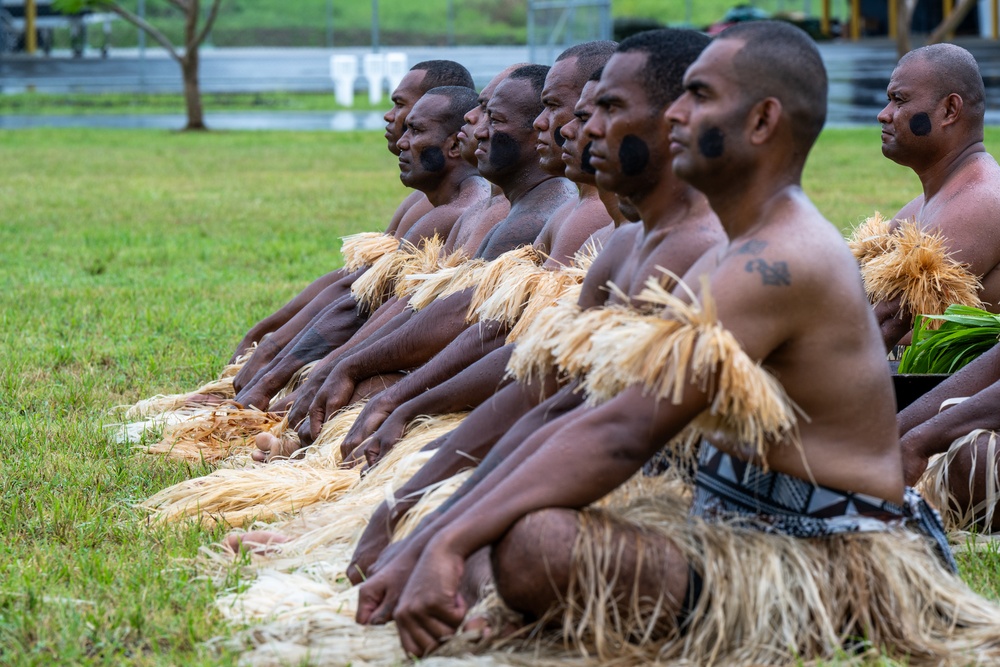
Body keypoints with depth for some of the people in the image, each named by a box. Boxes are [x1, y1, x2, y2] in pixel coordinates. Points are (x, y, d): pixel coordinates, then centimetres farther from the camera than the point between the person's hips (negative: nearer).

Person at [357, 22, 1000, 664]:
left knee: (533, 543, -29)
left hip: (825, 566, -10)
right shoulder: (732, 260, 15)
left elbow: (620, 435, -25)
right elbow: (600, 416, 11)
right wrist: (422, 549, 3)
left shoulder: (775, 263, -18)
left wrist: (449, 546, -26)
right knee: (505, 474, 16)